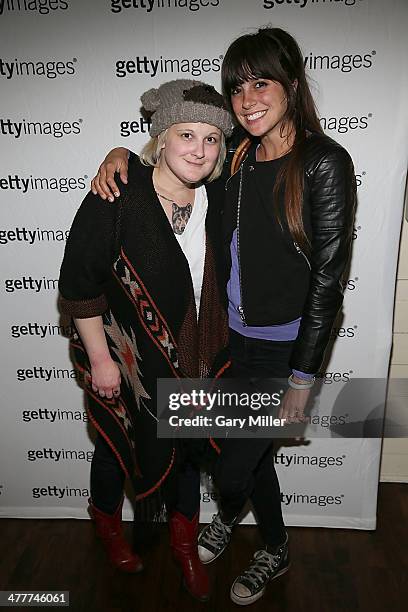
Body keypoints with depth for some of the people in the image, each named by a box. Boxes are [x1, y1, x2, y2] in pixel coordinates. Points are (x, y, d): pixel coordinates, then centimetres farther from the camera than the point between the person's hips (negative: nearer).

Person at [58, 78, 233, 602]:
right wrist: (100, 358, -15)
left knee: (187, 447, 19)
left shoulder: (214, 200, -4)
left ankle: (184, 543, 47)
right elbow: (79, 283, -17)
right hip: (124, 359, -4)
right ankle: (107, 524, 53)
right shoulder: (117, 198, -22)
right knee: (117, 445, 19)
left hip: (191, 361, 5)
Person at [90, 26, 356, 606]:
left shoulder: (324, 163, -15)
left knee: (232, 468, 6)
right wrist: (123, 154, -1)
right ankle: (275, 549, 51)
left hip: (284, 348, -5)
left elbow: (327, 278, -16)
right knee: (253, 450, 21)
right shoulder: (239, 151, 2)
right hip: (233, 335, 6)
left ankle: (228, 515, 47)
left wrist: (302, 379, -14)